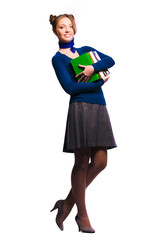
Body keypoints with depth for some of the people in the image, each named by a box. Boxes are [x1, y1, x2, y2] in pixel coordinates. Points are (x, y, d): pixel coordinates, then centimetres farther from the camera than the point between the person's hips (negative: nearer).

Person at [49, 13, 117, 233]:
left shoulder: (86, 50, 21)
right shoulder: (58, 58, 5)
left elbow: (110, 60, 9)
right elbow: (70, 87, -6)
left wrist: (93, 67, -9)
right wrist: (98, 83, -4)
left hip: (99, 108, 6)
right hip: (80, 108, -6)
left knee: (100, 162, -2)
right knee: (82, 162, -6)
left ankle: (68, 203, 12)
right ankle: (82, 215, 5)